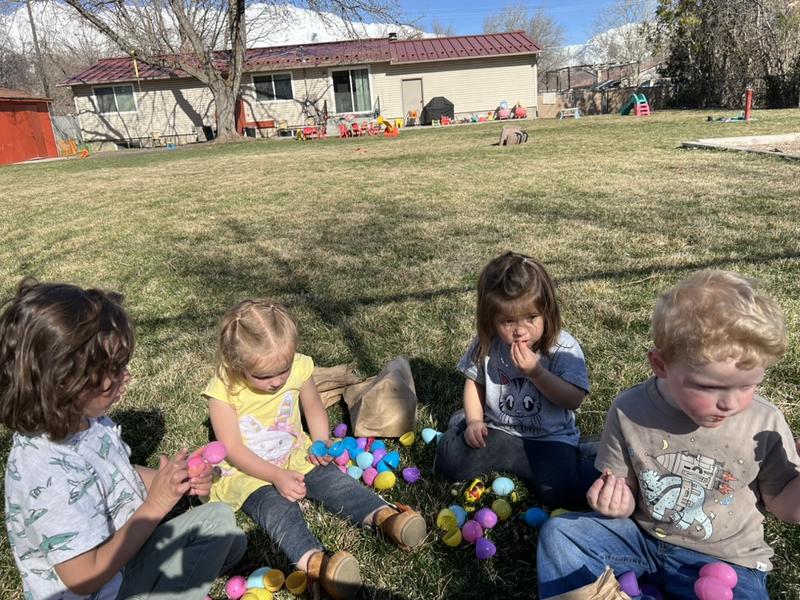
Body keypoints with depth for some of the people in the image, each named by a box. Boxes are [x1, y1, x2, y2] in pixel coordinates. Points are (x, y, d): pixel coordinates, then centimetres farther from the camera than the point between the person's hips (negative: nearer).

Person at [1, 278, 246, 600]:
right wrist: (157, 503, -25)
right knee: (216, 521, -8)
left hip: (126, 547, 8)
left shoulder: (83, 418, -10)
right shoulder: (51, 476, -35)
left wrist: (175, 482, -8)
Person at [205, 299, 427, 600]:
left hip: (295, 455, 4)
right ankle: (314, 562, -51)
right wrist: (277, 476, -27)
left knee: (333, 479, -21)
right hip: (247, 471, -3)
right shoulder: (224, 389, -21)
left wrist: (322, 444, -8)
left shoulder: (297, 367, -13)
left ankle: (385, 516, -35)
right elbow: (233, 450, -17)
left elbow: (313, 408, 7)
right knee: (276, 506, -30)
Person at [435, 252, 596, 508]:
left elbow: (573, 400, -17)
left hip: (549, 438, -3)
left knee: (562, 491, -26)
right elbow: (475, 381, 8)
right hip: (497, 431, 3)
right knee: (449, 461, -12)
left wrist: (536, 371, -28)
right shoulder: (486, 345, -7)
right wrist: (474, 421, -6)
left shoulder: (563, 347, -15)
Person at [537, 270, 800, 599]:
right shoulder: (629, 412, -14)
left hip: (724, 559, 0)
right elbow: (625, 500, -3)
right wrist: (615, 501, -27)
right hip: (641, 538, 1)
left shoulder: (765, 424, -13)